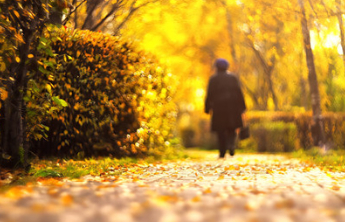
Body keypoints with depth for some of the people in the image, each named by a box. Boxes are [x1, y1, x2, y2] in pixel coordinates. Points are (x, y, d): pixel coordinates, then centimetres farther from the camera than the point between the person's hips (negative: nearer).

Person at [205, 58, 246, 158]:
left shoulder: (213, 79, 1)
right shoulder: (233, 77, 7)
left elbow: (210, 94, -2)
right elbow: (239, 92, 4)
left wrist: (207, 108, 4)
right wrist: (242, 107, 8)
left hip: (219, 106, -2)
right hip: (232, 106, 2)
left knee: (221, 131, 2)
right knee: (231, 129, 13)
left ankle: (222, 152, -2)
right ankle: (231, 144, -14)